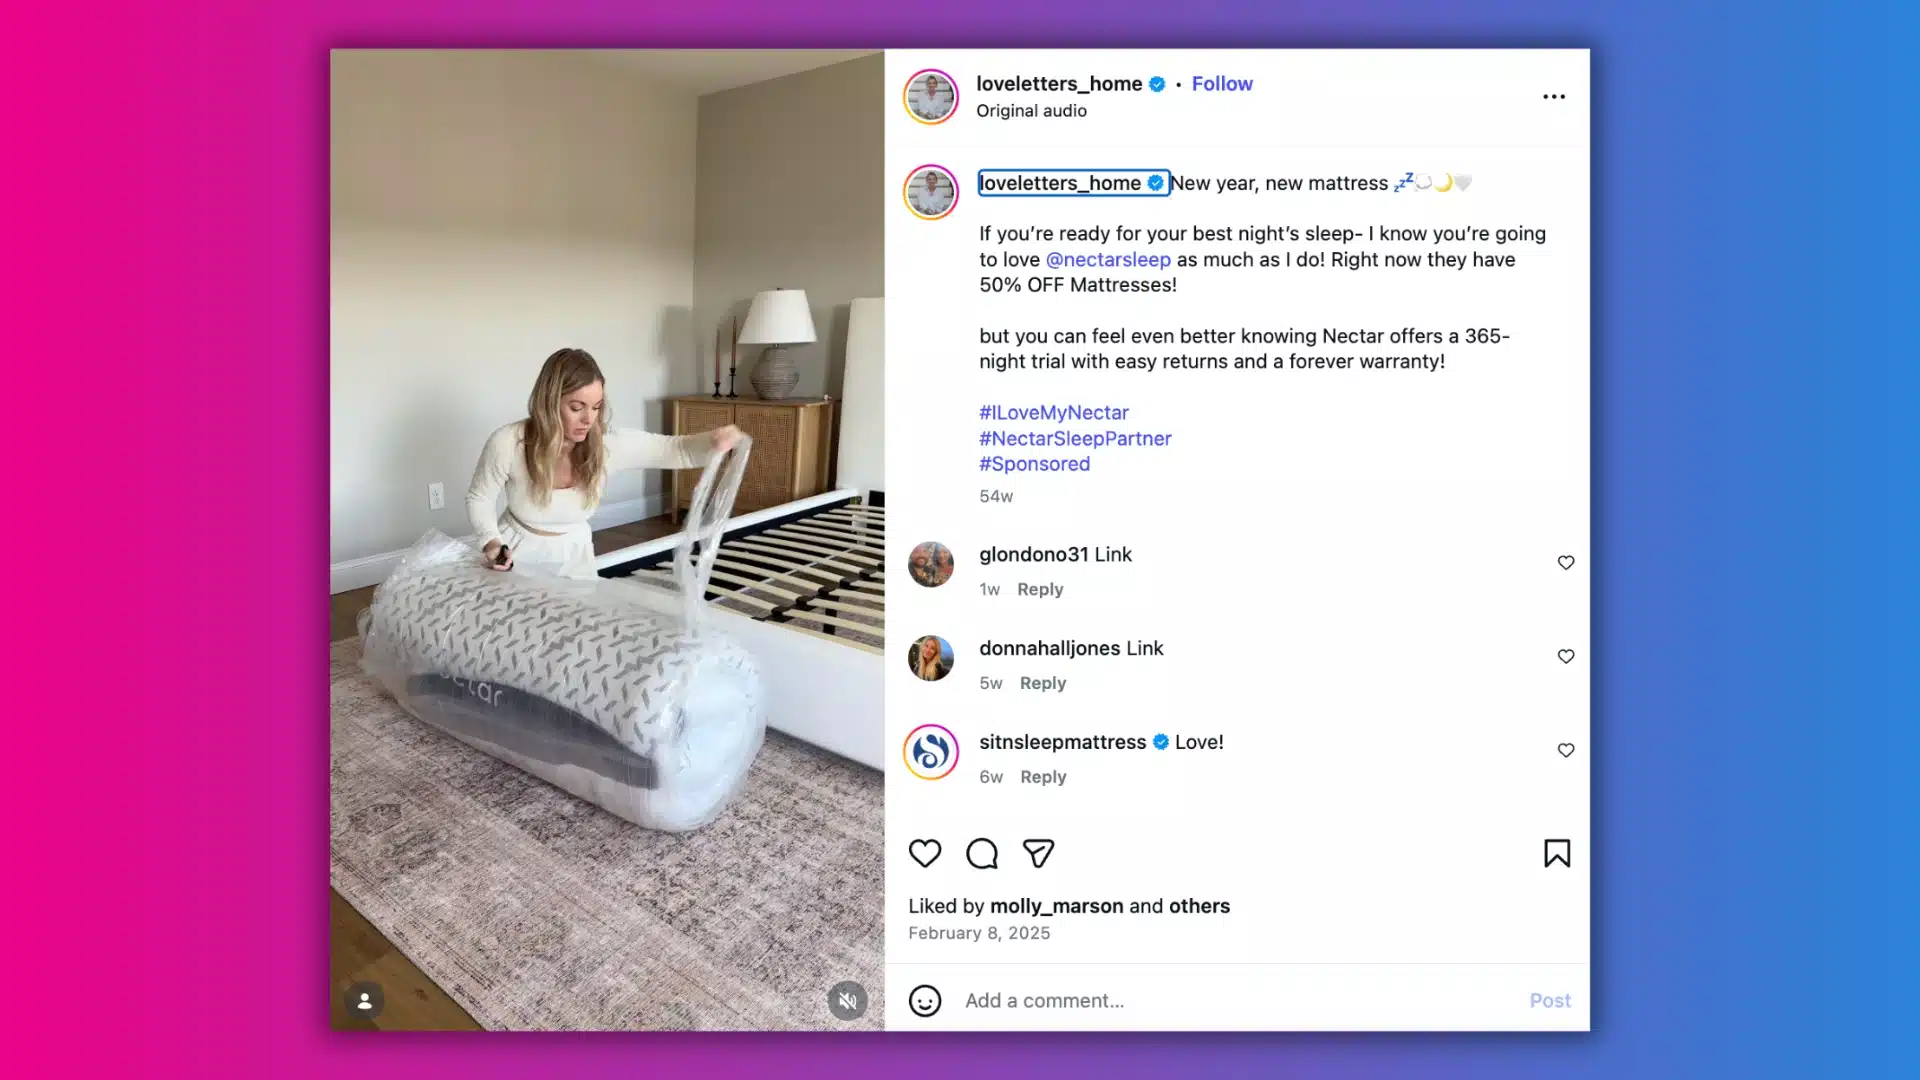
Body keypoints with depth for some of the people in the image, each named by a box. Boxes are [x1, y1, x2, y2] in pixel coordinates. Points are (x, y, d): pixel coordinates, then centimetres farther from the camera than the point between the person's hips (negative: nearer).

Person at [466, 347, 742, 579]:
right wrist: (491, 542, -25)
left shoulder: (608, 443, -24)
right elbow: (479, 498, -9)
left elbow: (677, 450, -24)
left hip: (573, 556, 2)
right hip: (516, 553, -1)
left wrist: (713, 441, -46)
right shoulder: (507, 444, -27)